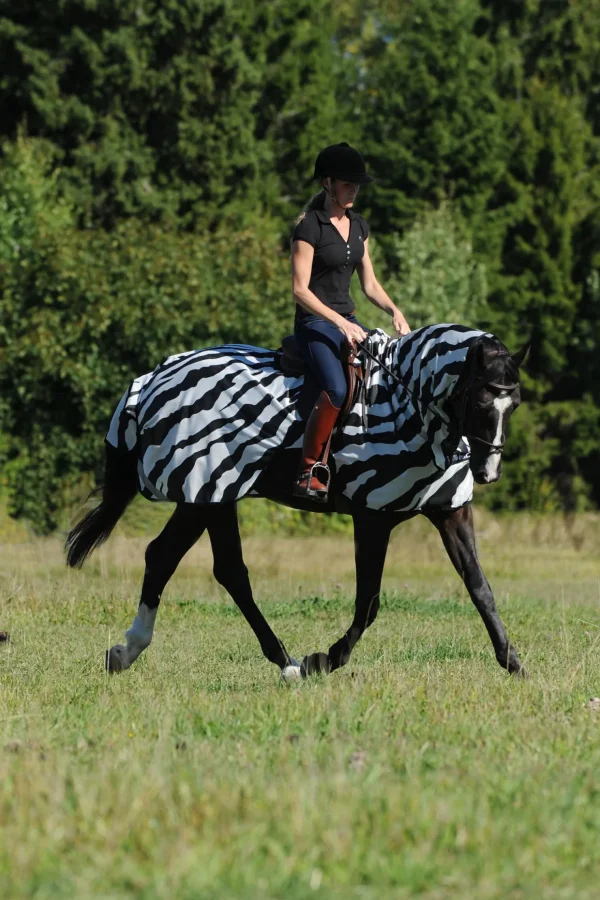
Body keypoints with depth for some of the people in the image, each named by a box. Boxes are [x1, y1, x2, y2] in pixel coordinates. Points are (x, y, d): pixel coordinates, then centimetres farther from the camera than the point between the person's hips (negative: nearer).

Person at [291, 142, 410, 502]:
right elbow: (300, 290, -14)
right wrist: (340, 323, -21)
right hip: (315, 323, -7)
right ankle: (308, 472, -23)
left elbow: (370, 283, 17)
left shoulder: (359, 226, 13)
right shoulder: (310, 227, -10)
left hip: (349, 322, 7)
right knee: (337, 390, -32)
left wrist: (395, 312, -1)